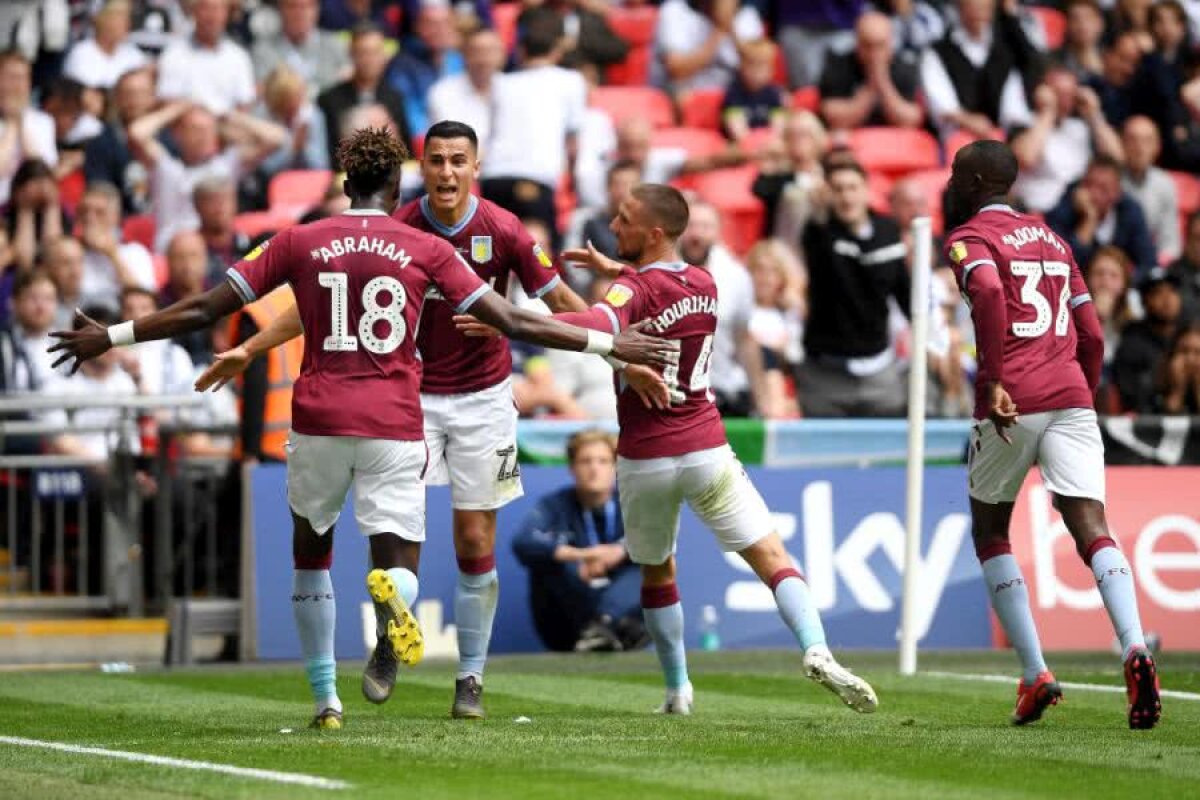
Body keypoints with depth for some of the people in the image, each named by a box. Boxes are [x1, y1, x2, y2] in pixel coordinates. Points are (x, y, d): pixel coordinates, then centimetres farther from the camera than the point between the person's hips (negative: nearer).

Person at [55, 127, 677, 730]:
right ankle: (392, 594, -37)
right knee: (399, 564, 3)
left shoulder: (298, 242, 3)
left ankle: (325, 700, 20)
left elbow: (205, 310, 3)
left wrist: (112, 336, 14)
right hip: (395, 426, -1)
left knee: (311, 553, 22)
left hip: (319, 421, 1)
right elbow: (513, 323, -1)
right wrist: (609, 345, 6)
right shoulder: (426, 250, 2)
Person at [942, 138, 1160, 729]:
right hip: (1072, 396, 5)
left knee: (989, 532, 14)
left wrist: (992, 381, -22)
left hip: (1011, 402, -4)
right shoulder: (1052, 241, 24)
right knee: (1091, 529, -7)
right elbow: (1093, 336, 22)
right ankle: (1135, 648, -32)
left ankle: (1035, 675, 7)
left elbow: (988, 290, -20)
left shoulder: (968, 238, 4)